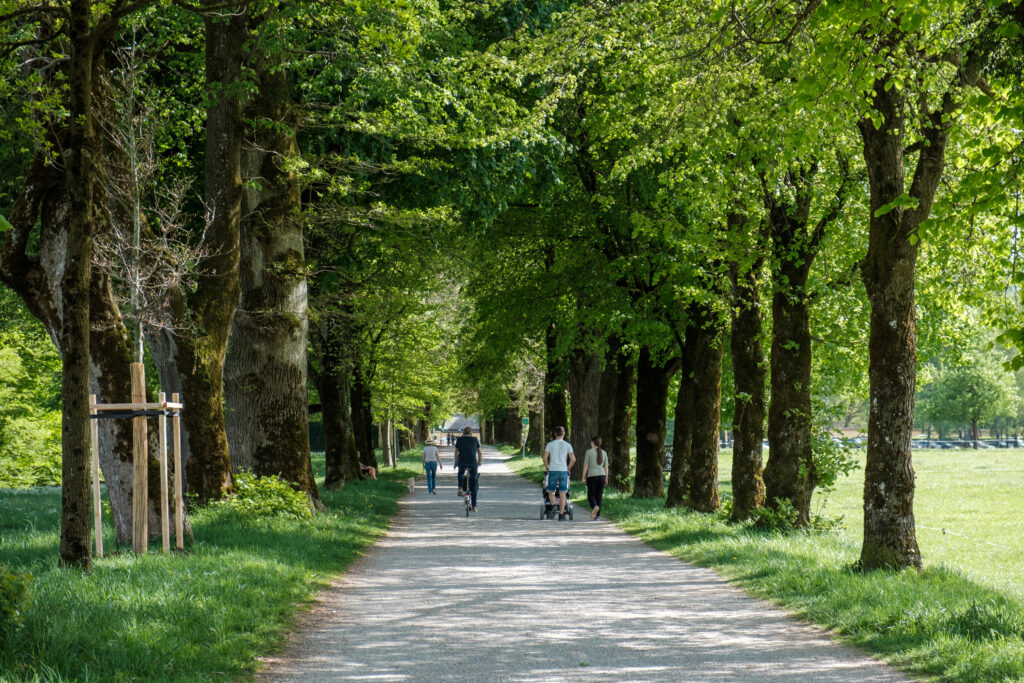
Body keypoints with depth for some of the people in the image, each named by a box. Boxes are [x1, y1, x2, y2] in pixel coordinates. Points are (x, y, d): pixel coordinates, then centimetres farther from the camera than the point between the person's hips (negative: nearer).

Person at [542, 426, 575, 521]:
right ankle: (561, 515, 0)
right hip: (563, 471, 1)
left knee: (551, 492, 10)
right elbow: (573, 459, -2)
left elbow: (545, 458, -4)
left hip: (553, 471, -1)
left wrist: (547, 468, 11)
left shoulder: (550, 444, 2)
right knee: (562, 493, 3)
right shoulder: (567, 445, 3)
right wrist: (568, 468, 13)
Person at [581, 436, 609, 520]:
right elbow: (606, 467, 9)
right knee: (599, 496, 8)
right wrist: (606, 478, 14)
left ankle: (595, 507, -27)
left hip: (592, 476, -4)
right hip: (601, 475, 4)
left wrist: (583, 477, 1)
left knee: (591, 495, 2)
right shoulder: (604, 453, 8)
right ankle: (597, 515, 4)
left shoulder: (589, 452, -4)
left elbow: (586, 465, -5)